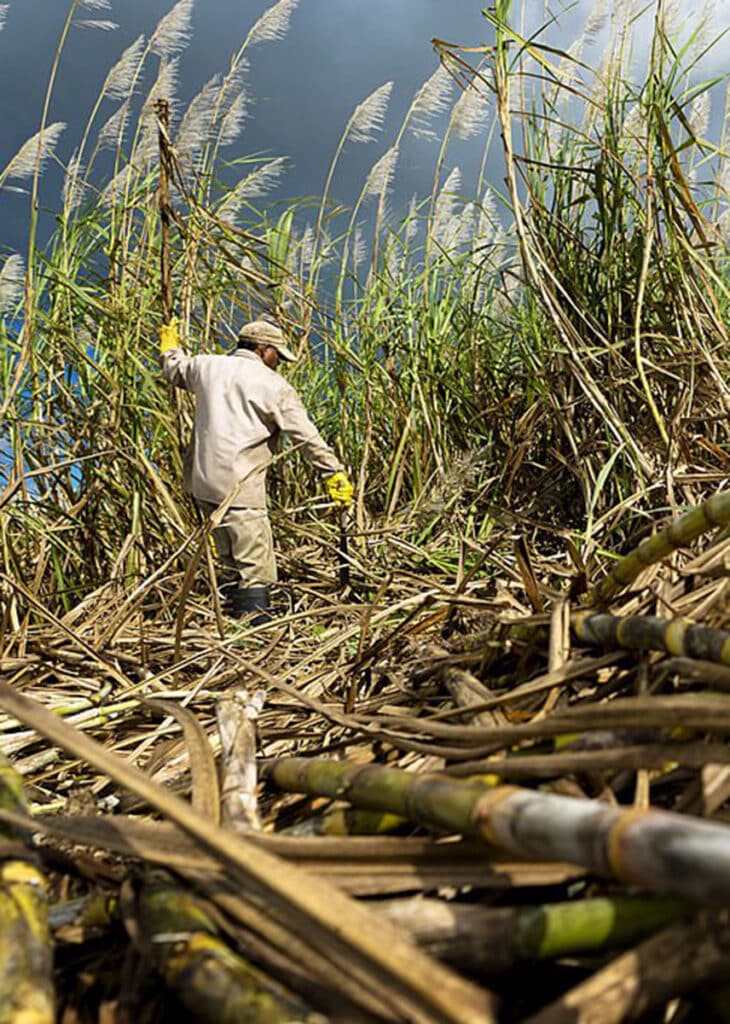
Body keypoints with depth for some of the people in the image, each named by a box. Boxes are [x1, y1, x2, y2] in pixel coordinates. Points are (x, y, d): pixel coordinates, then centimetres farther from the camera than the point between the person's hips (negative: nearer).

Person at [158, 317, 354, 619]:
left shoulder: (207, 366, 14)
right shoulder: (272, 384, -2)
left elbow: (174, 370, 34)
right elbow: (307, 436, -4)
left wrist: (170, 347, 56)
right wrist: (335, 473, -1)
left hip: (203, 480, 7)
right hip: (239, 485, -7)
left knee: (234, 559, 17)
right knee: (256, 567, -5)